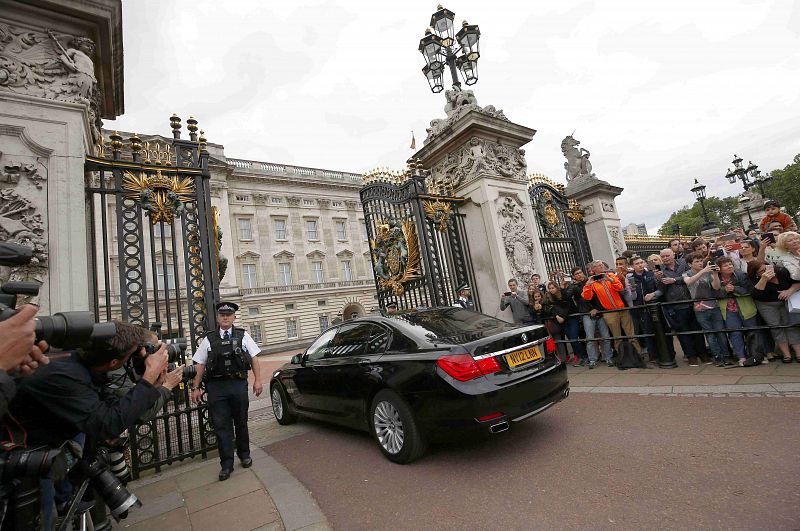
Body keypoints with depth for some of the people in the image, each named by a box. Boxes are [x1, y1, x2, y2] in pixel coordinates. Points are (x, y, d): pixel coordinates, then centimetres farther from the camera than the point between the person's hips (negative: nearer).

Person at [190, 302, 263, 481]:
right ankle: (226, 464, 16)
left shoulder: (243, 336, 3)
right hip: (216, 386, 0)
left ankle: (244, 455, 33)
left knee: (241, 423, 14)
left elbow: (253, 359, 3)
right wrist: (195, 388, 4)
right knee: (221, 426, 3)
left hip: (238, 384, 0)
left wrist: (258, 380, -3)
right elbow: (200, 365, 8)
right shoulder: (209, 339, 6)